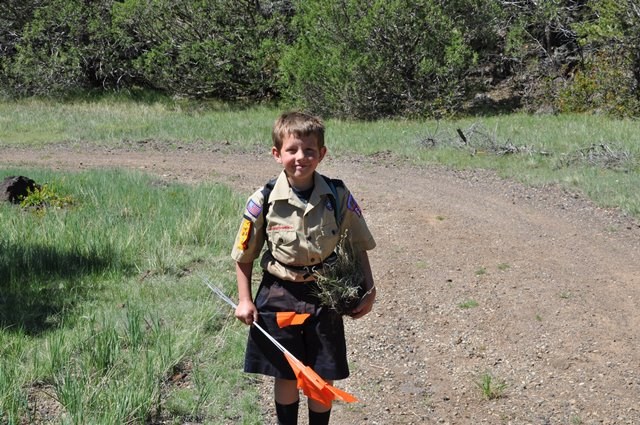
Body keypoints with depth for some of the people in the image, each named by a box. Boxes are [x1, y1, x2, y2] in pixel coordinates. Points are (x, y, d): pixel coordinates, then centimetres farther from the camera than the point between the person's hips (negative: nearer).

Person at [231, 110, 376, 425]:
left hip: (324, 295, 1)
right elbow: (244, 256, -1)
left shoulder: (338, 197, -11)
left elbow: (358, 246, 2)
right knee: (286, 375, 12)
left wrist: (368, 291, -2)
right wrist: (245, 300, -4)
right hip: (279, 296, 0)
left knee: (323, 378, 9)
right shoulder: (263, 201, -12)